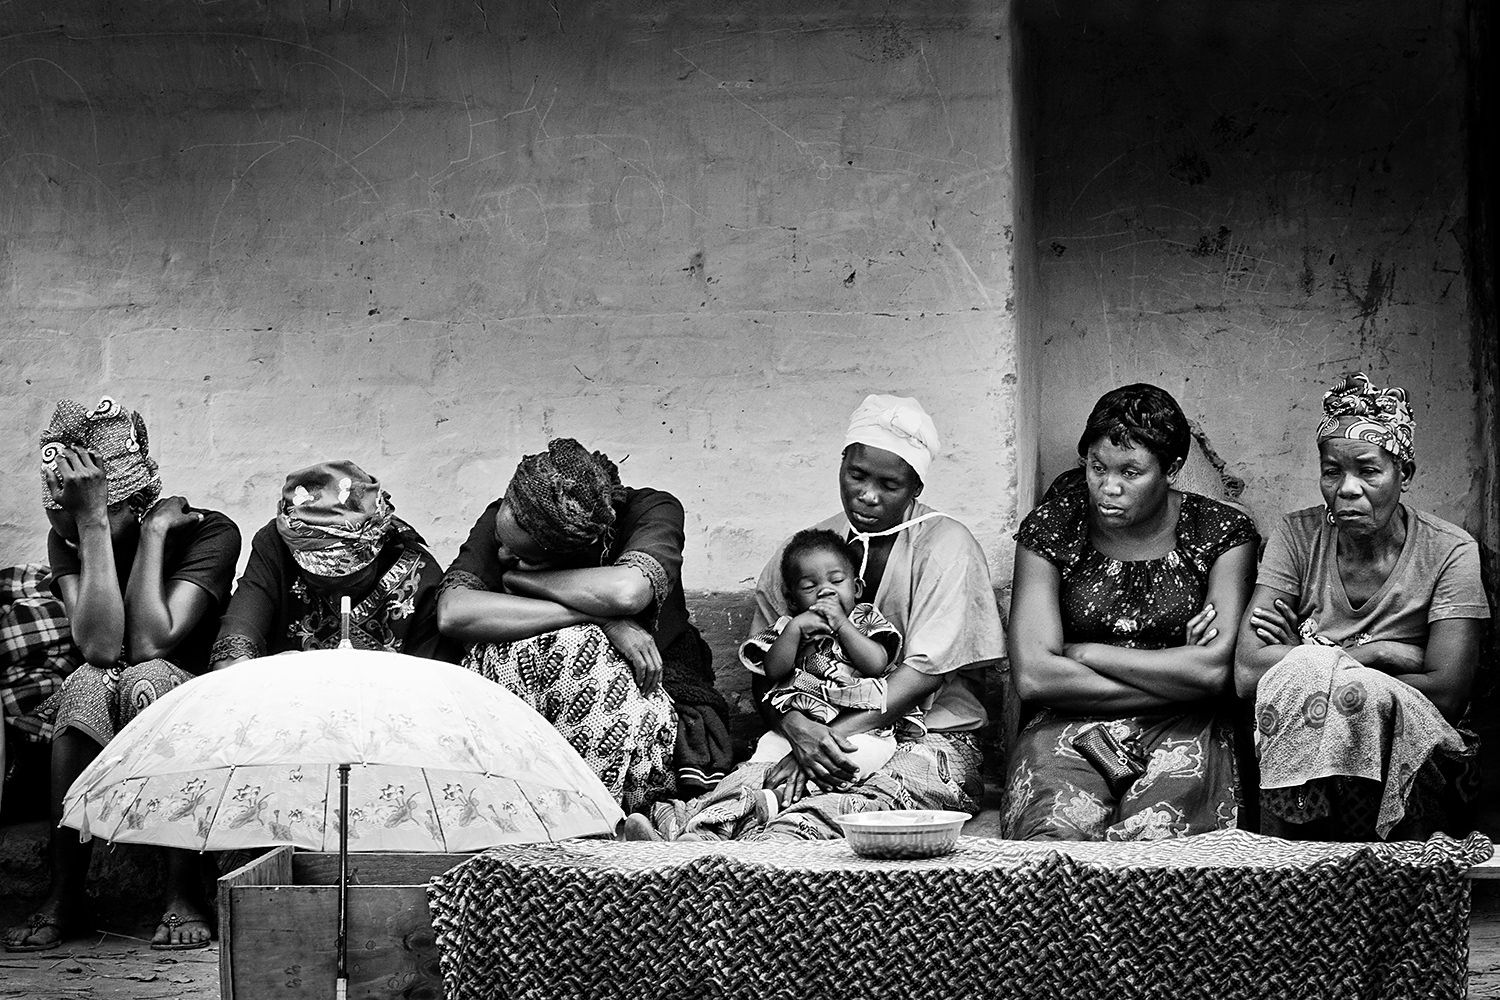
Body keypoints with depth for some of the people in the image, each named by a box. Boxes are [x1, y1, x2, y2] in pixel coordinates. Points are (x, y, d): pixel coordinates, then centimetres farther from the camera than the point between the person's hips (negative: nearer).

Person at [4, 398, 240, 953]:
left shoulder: (209, 531, -11)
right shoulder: (66, 541, -3)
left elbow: (150, 643, -24)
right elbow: (99, 645, -22)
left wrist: (155, 529, -21)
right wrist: (91, 525, -25)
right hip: (100, 715, 2)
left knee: (144, 679, -36)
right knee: (92, 682, -33)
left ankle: (184, 896, -32)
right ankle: (62, 896, -27)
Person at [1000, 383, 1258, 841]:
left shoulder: (1221, 532, 5)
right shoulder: (1052, 528, 6)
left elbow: (1216, 670, -6)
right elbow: (1034, 676, -5)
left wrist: (1084, 653, -2)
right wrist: (1174, 680, -6)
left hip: (1181, 735, 0)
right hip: (1071, 728, 1)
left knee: (1149, 844, -33)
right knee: (1054, 838, -32)